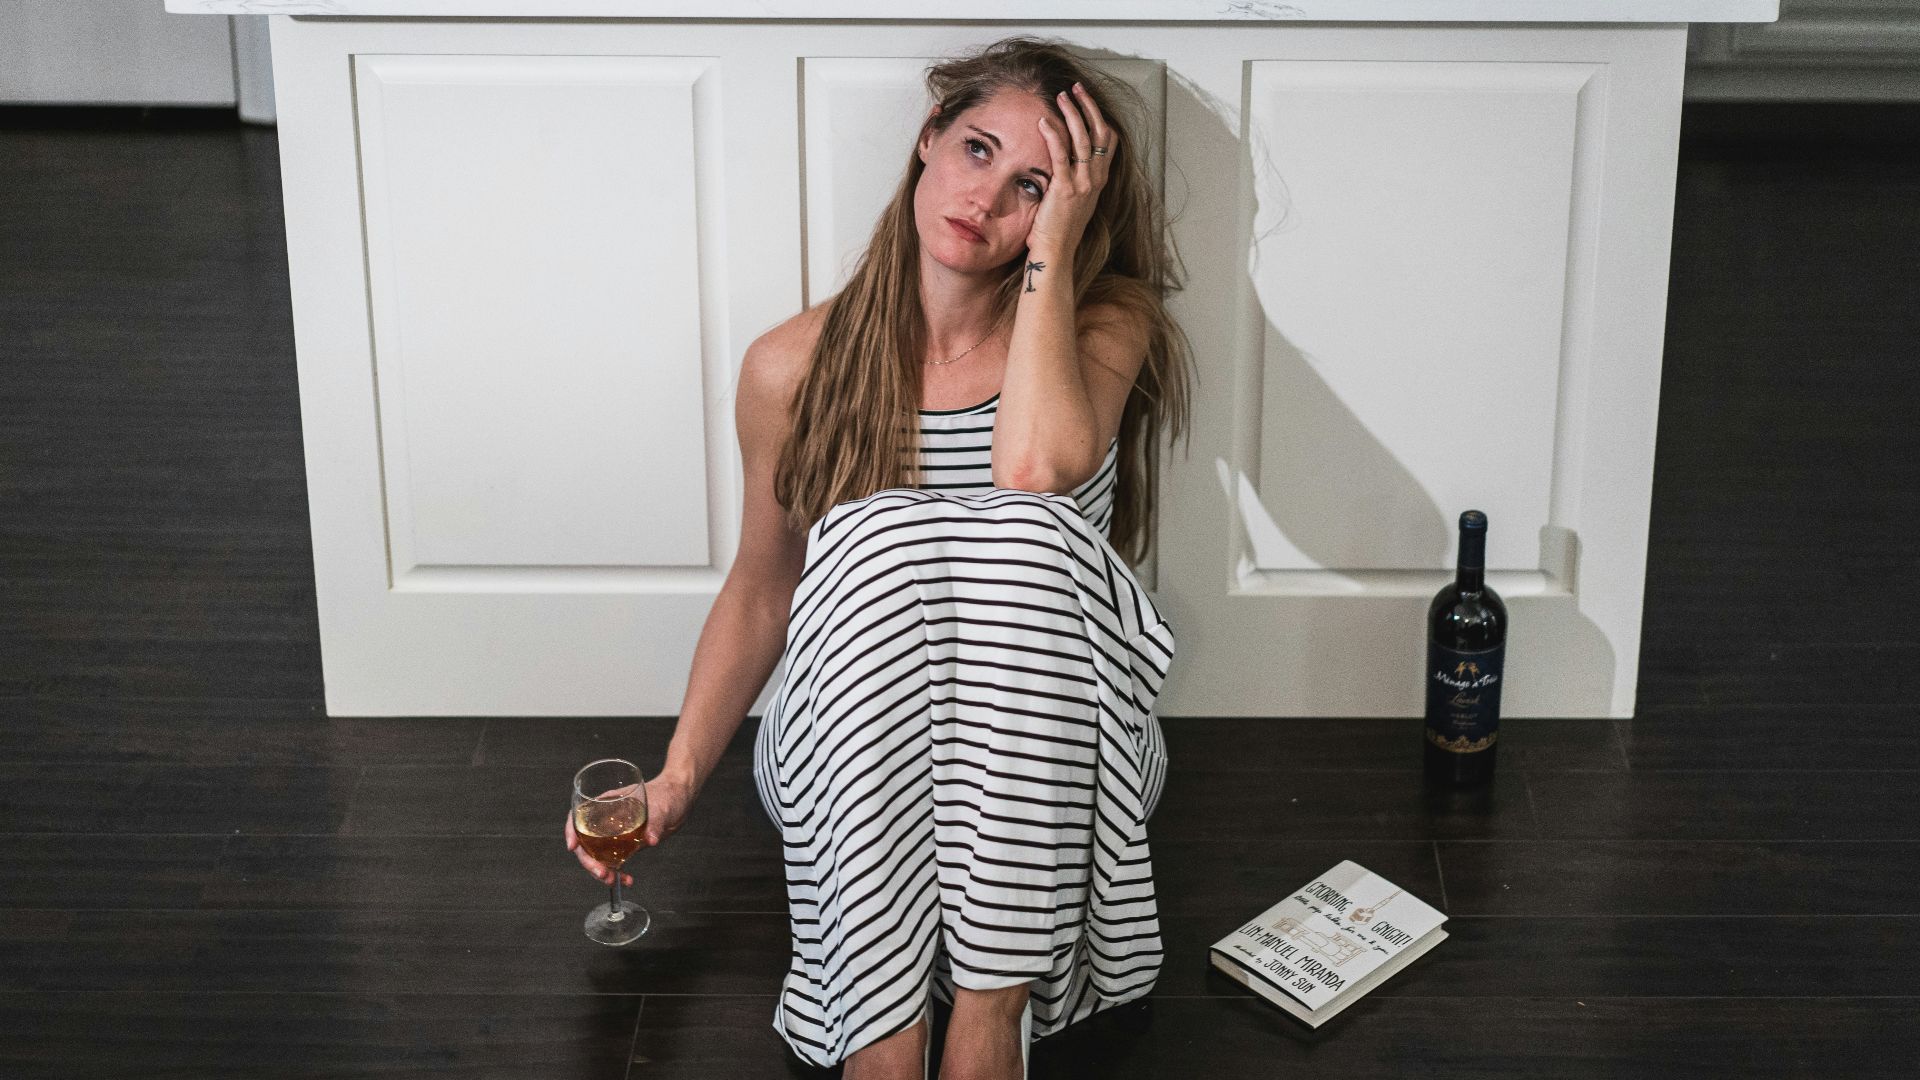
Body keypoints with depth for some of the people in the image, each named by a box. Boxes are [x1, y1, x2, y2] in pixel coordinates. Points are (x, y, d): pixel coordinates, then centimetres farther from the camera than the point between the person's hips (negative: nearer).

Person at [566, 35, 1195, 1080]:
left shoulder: (1102, 328, -1)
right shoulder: (798, 364, 2)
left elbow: (1035, 470, -24)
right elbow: (762, 584, 13)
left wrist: (1051, 247, -16)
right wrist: (678, 776, 3)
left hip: (1048, 761, 0)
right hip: (854, 764, 1)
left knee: (1025, 532, -32)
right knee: (873, 536, -32)